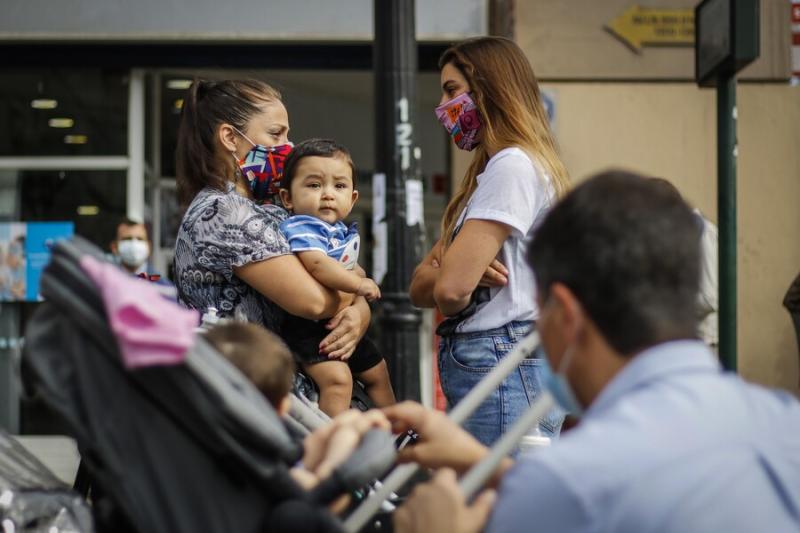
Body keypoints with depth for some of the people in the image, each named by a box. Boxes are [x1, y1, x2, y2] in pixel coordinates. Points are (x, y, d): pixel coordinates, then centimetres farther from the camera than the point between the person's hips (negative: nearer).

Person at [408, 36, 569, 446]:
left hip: (502, 369, -10)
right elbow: (419, 287, 16)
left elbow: (451, 288, -18)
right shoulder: (491, 168, 22)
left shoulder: (513, 165, -10)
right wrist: (462, 269, -7)